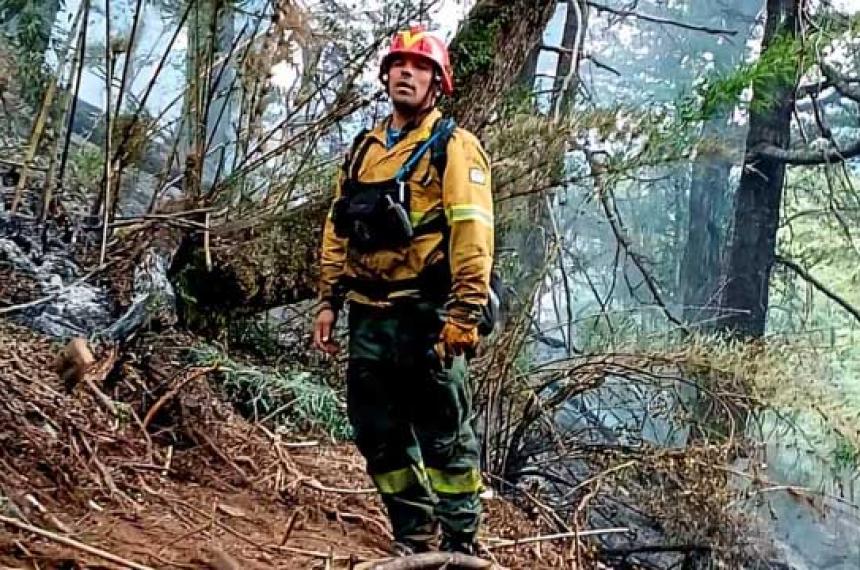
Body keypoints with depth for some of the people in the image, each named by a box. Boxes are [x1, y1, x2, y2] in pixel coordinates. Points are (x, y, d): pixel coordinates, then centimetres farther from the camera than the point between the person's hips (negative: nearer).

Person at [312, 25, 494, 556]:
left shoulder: (453, 147, -5)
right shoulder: (365, 149, 16)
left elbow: (472, 235, -14)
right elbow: (338, 230, 19)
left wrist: (465, 315, -21)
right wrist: (329, 302, 13)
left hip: (426, 315, -7)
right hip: (370, 317, 7)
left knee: (445, 437, 1)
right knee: (380, 434, 12)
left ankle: (460, 546, 14)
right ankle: (413, 542, 26)